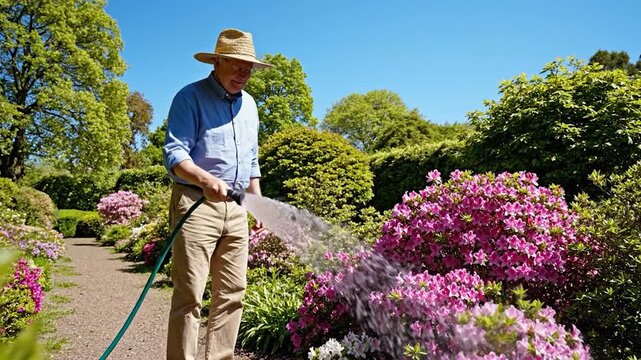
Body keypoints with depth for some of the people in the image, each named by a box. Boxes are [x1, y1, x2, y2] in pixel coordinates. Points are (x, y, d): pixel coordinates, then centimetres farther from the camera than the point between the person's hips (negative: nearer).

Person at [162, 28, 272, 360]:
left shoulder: (249, 105, 18)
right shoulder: (190, 97, -3)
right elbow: (174, 154, -14)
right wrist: (206, 179, -32)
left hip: (235, 208, 7)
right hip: (196, 204, -6)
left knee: (232, 292, 8)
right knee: (189, 295, -6)